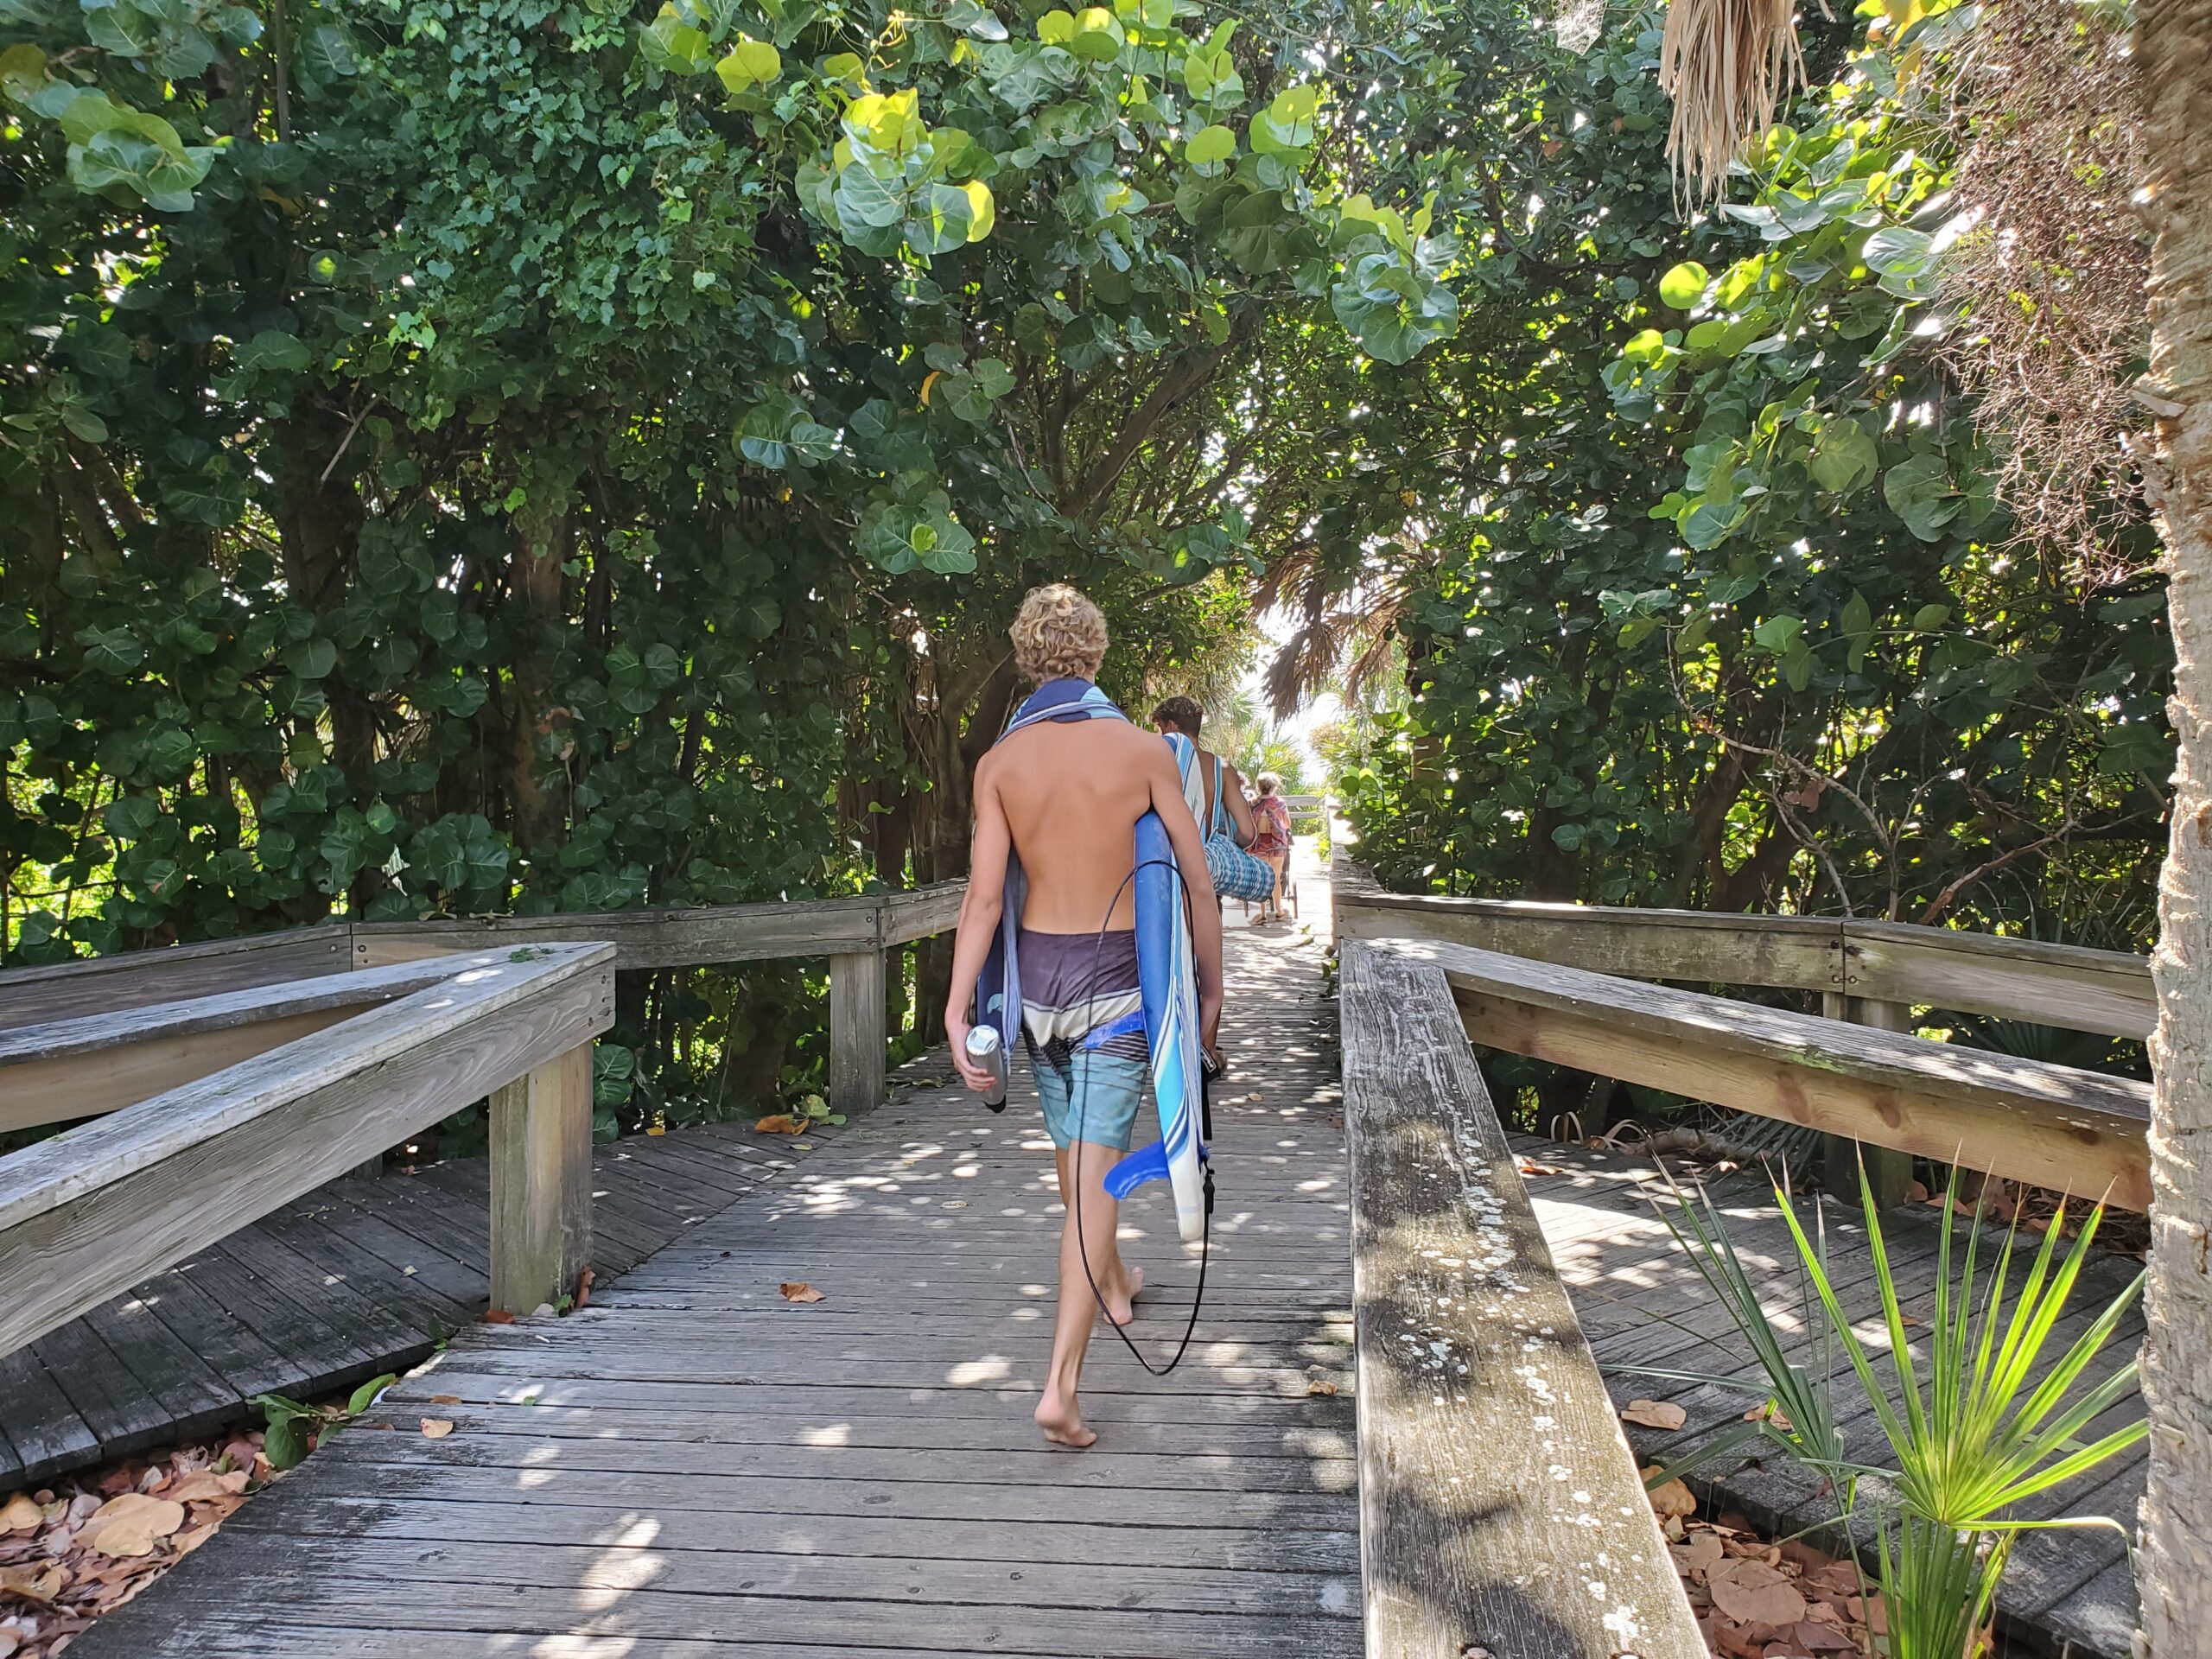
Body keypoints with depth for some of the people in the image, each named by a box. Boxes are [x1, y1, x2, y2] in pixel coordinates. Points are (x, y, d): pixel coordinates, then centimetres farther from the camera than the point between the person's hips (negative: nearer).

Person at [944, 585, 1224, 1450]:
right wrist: (1211, 988, 7)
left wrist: (957, 1007, -7)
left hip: (1036, 970, 3)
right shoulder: (1144, 749, -6)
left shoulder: (1000, 763, -3)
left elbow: (986, 895, -8)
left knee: (1071, 1142, 23)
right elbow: (1197, 880, -4)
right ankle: (1061, 1383, -8)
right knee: (1096, 1167, -2)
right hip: (1117, 974, -3)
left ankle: (1112, 1282, 47)